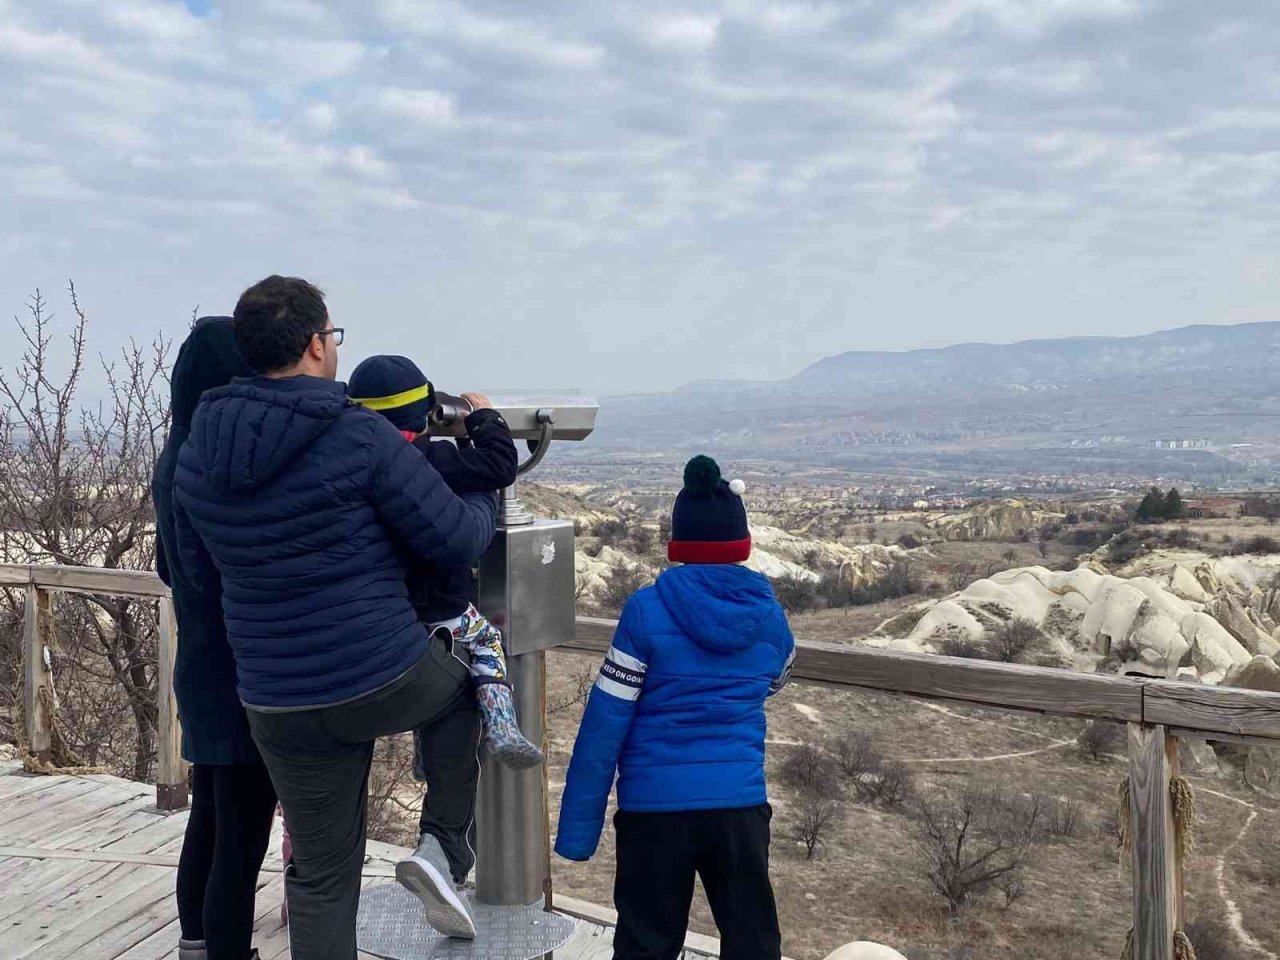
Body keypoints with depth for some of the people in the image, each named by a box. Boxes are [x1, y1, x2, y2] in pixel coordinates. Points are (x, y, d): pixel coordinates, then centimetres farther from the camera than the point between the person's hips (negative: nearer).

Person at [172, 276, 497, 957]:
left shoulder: (197, 454, 2)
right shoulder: (363, 438, -16)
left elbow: (196, 562, 17)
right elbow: (457, 540, -10)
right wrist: (487, 500, 12)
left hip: (278, 708, 5)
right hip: (390, 681, -4)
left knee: (321, 878, 18)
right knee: (460, 688, 30)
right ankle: (444, 848, 19)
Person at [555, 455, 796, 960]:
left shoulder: (646, 610, -9)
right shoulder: (769, 615, 0)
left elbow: (605, 721, -10)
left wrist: (578, 825, -4)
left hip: (654, 804, -2)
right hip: (740, 802, 2)